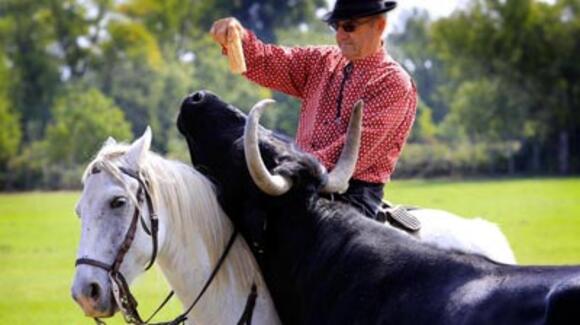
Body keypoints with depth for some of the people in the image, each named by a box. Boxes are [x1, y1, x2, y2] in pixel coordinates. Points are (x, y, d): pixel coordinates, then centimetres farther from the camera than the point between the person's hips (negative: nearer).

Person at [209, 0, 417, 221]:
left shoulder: (395, 83, -4)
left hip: (352, 195, -7)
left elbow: (360, 146, -15)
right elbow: (268, 65, 8)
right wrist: (238, 40, -14)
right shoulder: (322, 61, 17)